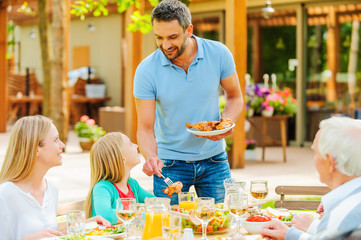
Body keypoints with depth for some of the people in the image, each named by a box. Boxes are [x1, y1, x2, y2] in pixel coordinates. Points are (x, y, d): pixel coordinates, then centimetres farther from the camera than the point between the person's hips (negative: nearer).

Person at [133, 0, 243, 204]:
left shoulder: (218, 54, -11)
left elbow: (235, 98, 4)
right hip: (170, 163, -1)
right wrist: (151, 157, -33)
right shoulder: (146, 71, -16)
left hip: (214, 159, 2)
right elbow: (145, 128, -13)